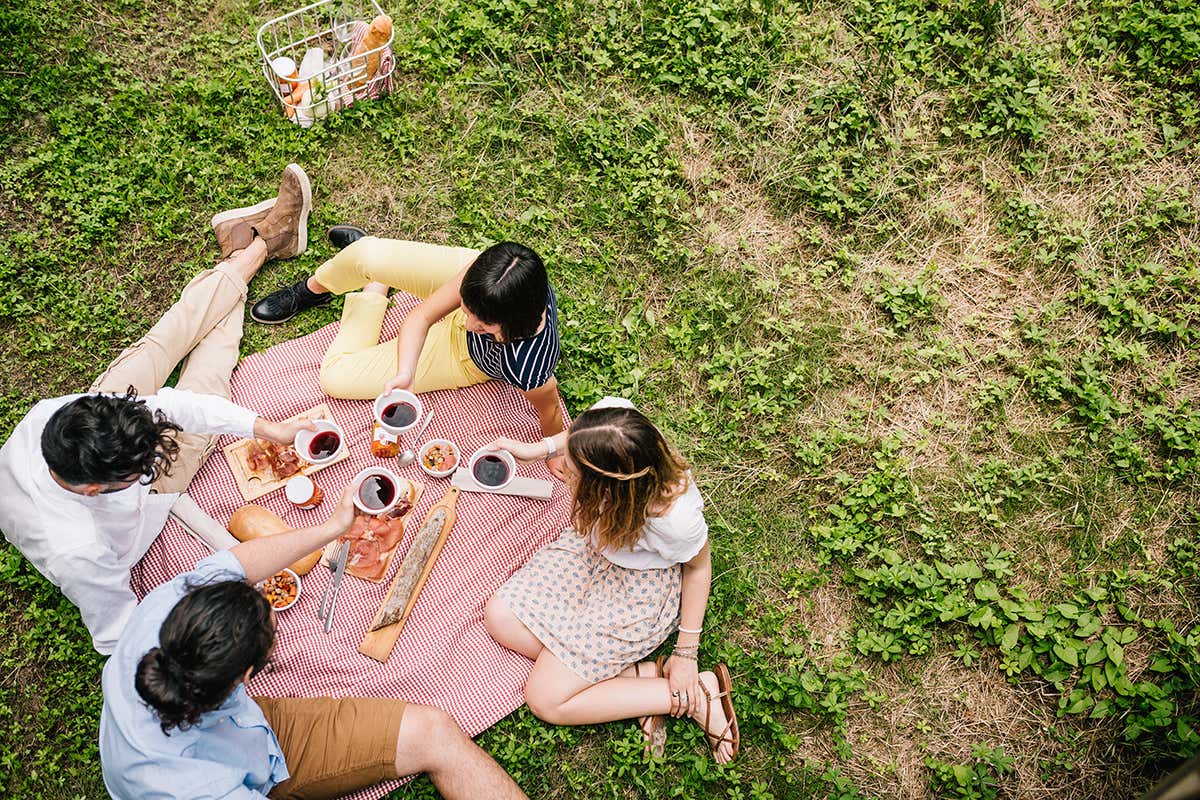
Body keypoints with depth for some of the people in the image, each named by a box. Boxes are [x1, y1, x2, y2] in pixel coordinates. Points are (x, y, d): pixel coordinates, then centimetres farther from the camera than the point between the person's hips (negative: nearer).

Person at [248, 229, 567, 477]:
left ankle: (372, 295, 27)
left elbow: (549, 411, -25)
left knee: (334, 378, -5)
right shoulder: (485, 271, -38)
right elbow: (421, 316, -27)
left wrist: (554, 452, -5)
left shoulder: (527, 368, -49)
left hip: (465, 356, -2)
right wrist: (406, 373, -43)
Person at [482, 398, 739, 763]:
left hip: (640, 585, -7)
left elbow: (698, 567, -18)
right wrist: (535, 449, 1)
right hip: (591, 546, 7)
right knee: (500, 618, -4)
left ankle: (698, 695, 2)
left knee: (545, 700, -6)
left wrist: (686, 653, -8)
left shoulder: (675, 518, -42)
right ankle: (637, 673, 0)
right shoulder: (612, 414, -32)